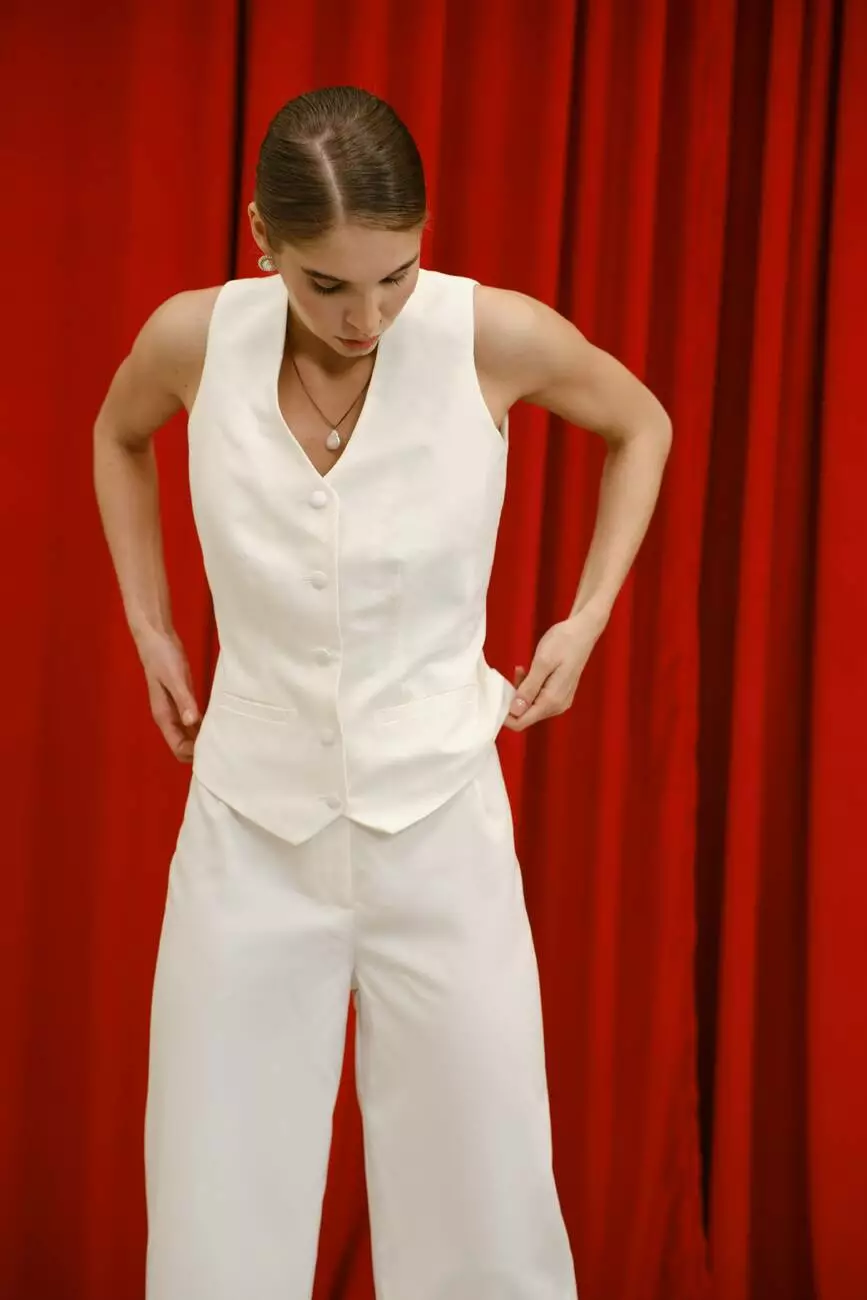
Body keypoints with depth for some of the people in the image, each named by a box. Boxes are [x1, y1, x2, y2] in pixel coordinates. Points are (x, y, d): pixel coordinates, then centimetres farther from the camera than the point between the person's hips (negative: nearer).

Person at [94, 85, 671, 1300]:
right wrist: (149, 627, 11)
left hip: (437, 823, -1)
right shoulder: (194, 337, -9)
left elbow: (643, 427, 8)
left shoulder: (495, 334, -14)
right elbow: (120, 437, 16)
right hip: (249, 827, 2)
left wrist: (586, 620, 3)